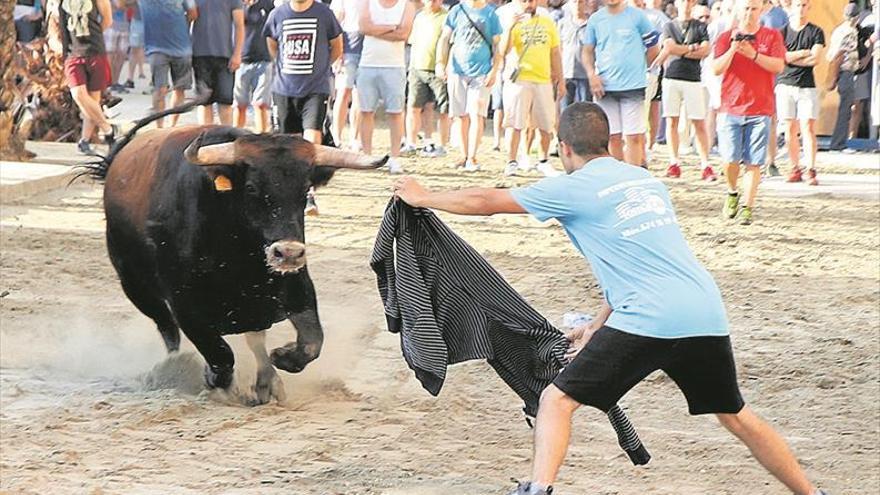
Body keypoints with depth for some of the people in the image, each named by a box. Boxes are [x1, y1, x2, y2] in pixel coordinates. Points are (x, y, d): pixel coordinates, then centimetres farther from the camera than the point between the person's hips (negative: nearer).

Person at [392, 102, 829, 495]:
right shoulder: (645, 180, 23)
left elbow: (485, 202, 14)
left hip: (649, 321, -6)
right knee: (735, 416, 22)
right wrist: (599, 326, 35)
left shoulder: (572, 189, 5)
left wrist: (423, 198, 29)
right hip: (707, 313, 6)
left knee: (556, 400, 2)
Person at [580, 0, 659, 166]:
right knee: (613, 137, 7)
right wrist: (592, 75, -3)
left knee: (634, 137, -6)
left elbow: (653, 49, 6)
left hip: (633, 85, -3)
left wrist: (635, 69, 7)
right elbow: (587, 51, 12)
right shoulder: (595, 19, 8)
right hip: (605, 87, 3)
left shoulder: (637, 16, 0)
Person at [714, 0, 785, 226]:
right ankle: (732, 194, 23)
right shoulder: (726, 37, 7)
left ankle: (747, 207, 1)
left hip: (760, 110, -1)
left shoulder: (772, 36, 5)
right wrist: (733, 48, -18)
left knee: (753, 163, -4)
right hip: (731, 108, 1)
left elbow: (778, 66, -7)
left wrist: (753, 54, -19)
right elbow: (717, 69, -3)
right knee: (730, 159, -4)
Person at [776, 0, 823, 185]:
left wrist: (791, 57, -4)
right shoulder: (783, 31, 9)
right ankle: (795, 170, 8)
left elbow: (815, 59, -6)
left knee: (808, 128, -9)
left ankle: (811, 171, -9)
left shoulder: (816, 32, 6)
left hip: (807, 86, -1)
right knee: (790, 129, 1)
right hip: (786, 85, 1)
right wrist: (804, 53, -5)